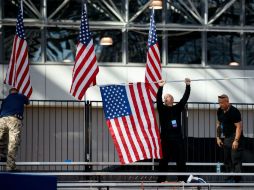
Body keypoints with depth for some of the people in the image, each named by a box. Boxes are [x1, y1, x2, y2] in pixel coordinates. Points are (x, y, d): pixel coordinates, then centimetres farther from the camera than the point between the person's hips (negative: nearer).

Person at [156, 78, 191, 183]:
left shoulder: (177, 108, 11)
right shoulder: (162, 109, 2)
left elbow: (185, 98, 4)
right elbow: (158, 99, -14)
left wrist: (188, 86, -6)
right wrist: (160, 87, -25)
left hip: (178, 138, 3)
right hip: (166, 138, -3)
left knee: (181, 159, 3)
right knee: (164, 160, 1)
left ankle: (182, 179, 8)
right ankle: (161, 179, 6)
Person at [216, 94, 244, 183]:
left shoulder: (234, 111, -17)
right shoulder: (220, 111, 7)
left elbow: (239, 126, -19)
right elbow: (218, 124, 20)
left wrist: (236, 140, -24)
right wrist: (218, 137, 13)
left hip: (235, 137, -9)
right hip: (227, 138, 9)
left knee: (236, 159, -12)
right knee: (227, 160, 11)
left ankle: (236, 178, -13)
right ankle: (229, 178, 18)